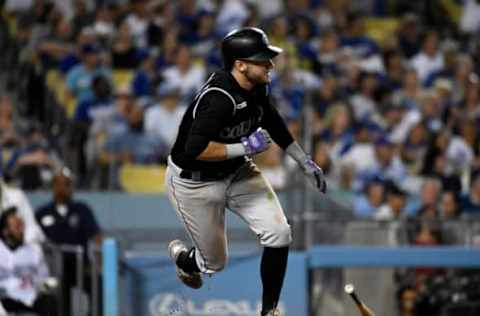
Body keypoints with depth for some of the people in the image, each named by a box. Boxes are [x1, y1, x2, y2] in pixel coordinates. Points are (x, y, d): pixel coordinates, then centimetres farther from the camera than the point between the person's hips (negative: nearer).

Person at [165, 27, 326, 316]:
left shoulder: (256, 88, -7)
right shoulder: (220, 98, -34)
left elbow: (273, 123, 14)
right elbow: (194, 149, -39)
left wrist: (305, 162, 17)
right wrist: (245, 147, -32)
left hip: (237, 172, 7)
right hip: (194, 183, -7)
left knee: (279, 235, -10)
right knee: (215, 263, 8)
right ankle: (182, 257, 45)